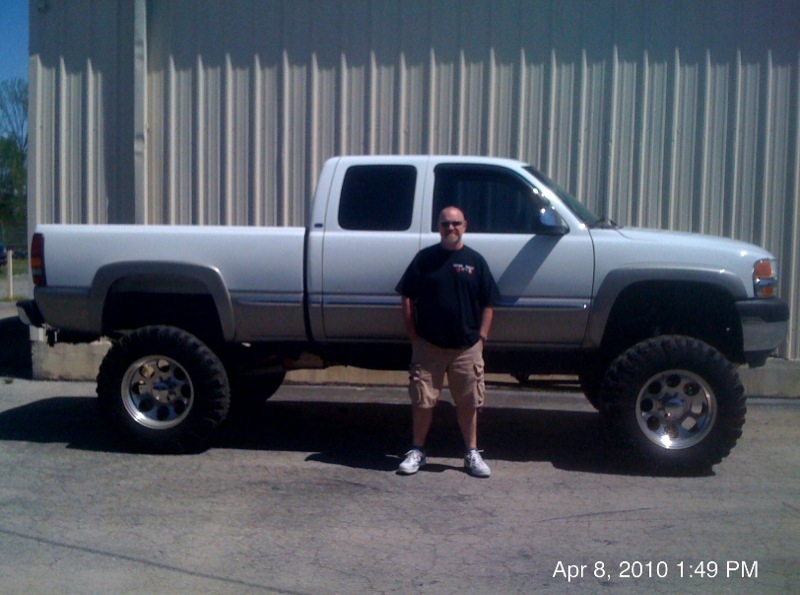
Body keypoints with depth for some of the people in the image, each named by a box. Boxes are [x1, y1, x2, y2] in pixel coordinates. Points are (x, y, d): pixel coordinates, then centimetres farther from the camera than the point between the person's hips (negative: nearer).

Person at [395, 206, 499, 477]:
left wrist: (481, 335, -2)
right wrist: (412, 334, -2)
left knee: (468, 403, 9)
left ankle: (472, 454, 23)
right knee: (422, 401, 5)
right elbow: (407, 297, 3)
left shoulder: (475, 261, 4)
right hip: (428, 345, 0)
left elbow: (488, 304, 6)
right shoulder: (424, 258, 2)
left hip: (467, 347, 1)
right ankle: (417, 451, 21)